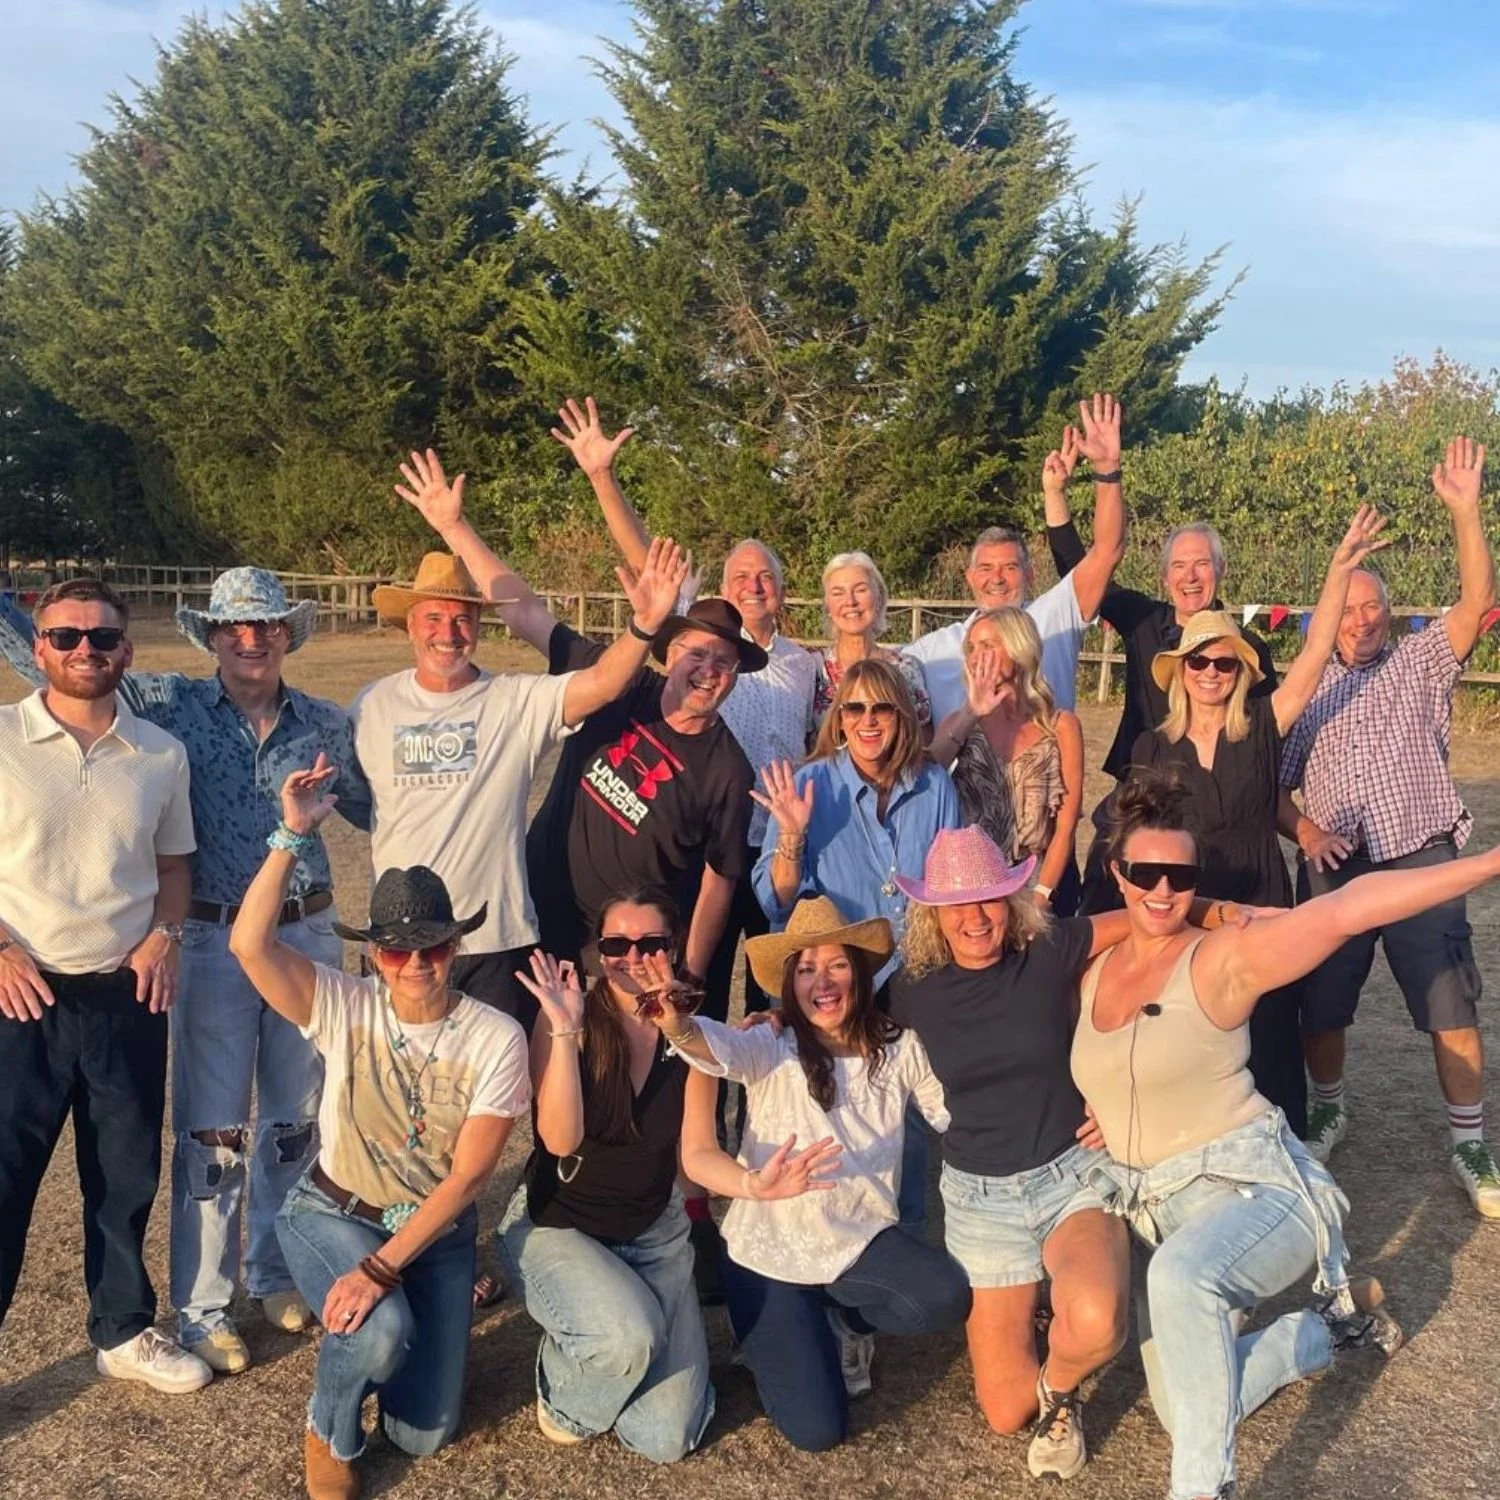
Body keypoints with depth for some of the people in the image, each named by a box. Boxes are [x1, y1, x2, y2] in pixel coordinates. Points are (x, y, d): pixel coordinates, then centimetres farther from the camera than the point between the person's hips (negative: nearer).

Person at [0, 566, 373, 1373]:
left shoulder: (325, 723, 3)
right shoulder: (174, 703, -4)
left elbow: (375, 808, 15)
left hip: (308, 935, 3)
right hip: (214, 940, -3)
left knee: (295, 1118, 15)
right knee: (212, 1130, 3)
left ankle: (274, 1270, 35)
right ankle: (202, 1308, 17)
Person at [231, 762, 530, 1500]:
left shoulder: (497, 1038, -18)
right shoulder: (344, 1009, -16)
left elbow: (468, 1176, -20)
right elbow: (250, 945, -32)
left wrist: (384, 1267, -27)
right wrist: (293, 834, -34)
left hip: (436, 1232, 2)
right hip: (331, 1216, -1)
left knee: (425, 1434, 3)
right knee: (379, 1331, -34)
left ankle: (374, 1311, 35)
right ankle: (329, 1434, 2)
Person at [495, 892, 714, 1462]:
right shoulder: (568, 1018, -14)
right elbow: (560, 1139, -24)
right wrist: (564, 1029, -32)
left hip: (654, 1232, 3)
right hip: (556, 1224, -3)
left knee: (668, 1440, -5)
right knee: (629, 1336, -34)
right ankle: (564, 1396, 3)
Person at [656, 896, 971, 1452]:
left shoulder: (899, 1049, -2)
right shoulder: (770, 1048, -13)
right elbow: (712, 1046, -35)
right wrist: (678, 1026, -59)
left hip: (863, 1238, 3)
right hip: (772, 1252, -3)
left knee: (946, 1298, -27)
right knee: (816, 1431, -11)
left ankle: (841, 1323, 6)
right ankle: (781, 1334, 22)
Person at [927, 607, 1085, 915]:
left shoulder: (1060, 726, -3)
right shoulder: (960, 724, 5)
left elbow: (1066, 825, -6)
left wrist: (1040, 895, -14)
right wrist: (970, 714, -23)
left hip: (1045, 881, -2)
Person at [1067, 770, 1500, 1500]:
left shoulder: (1222, 959, -13)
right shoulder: (1092, 971, 5)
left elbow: (1345, 909, -25)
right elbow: (1099, 1074, 26)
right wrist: (1101, 1114, 4)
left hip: (1256, 1189, -7)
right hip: (1158, 1212, 7)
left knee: (1180, 1273, -41)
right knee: (1190, 1416, 11)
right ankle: (1336, 1317, 33)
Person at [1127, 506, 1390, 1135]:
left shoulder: (1261, 731, -1)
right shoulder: (1152, 747, 3)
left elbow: (1315, 656, -11)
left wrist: (1340, 570, -18)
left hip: (1260, 916, -1)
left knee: (1268, 1049, 4)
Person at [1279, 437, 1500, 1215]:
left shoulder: (1421, 662, 8)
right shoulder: (1309, 691, 14)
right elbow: (1272, 784, 12)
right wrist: (1303, 830, -8)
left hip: (1421, 864, -2)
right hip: (1332, 869, 2)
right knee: (1319, 1008, 8)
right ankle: (1328, 1112, 31)